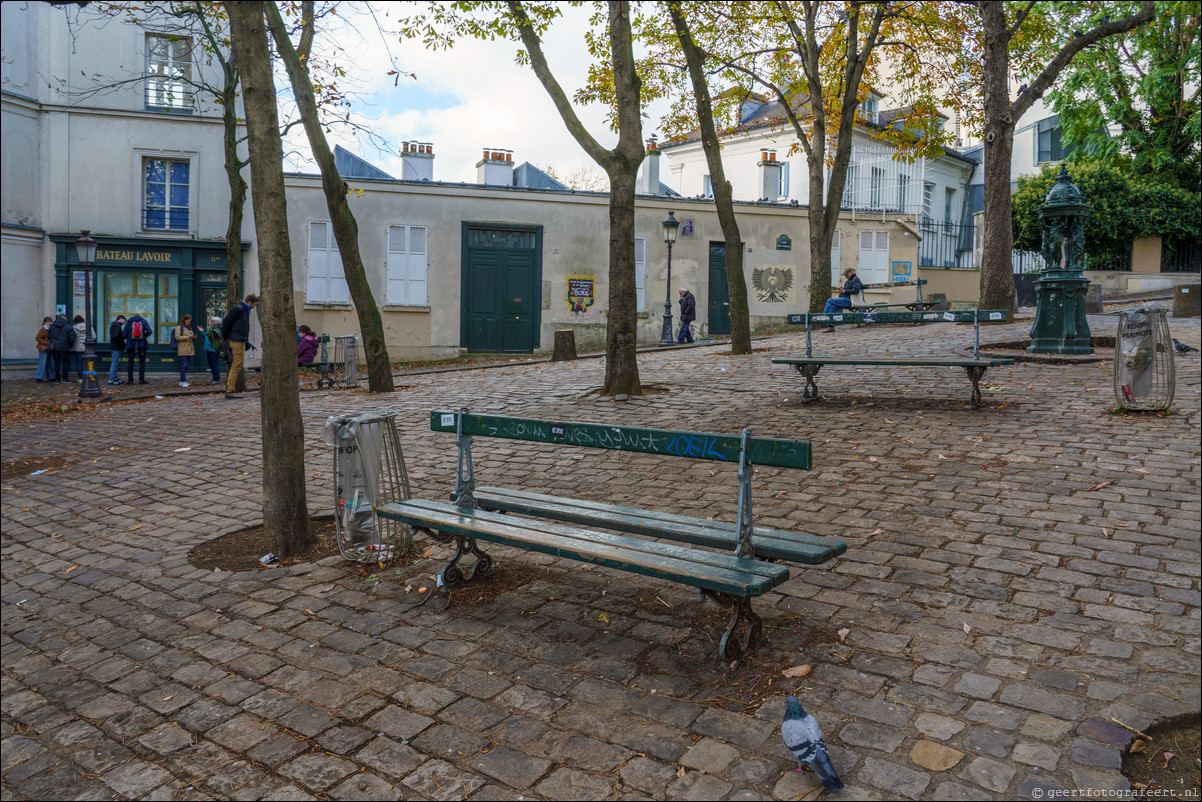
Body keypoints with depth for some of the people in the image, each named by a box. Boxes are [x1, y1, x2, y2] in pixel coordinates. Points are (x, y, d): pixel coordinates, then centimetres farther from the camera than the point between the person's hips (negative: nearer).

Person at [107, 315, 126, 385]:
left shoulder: (114, 325, 19)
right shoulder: (117, 326, -14)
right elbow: (115, 336, -24)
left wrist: (122, 343, 11)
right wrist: (122, 343, -15)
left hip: (114, 347, 11)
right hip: (116, 348, -11)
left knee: (115, 363, 15)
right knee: (115, 363, -8)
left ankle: (115, 378, 20)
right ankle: (111, 380, -7)